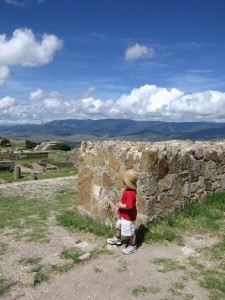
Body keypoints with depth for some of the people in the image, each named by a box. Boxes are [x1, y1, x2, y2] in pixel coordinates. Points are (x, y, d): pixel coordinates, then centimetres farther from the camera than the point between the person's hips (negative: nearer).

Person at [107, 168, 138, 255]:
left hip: (128, 216, -11)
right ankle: (117, 239, 54)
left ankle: (133, 246, 31)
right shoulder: (128, 189, -4)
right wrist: (121, 203, 0)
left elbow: (129, 206, -37)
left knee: (130, 232, 10)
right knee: (119, 226, 30)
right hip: (123, 214, 11)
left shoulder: (130, 193, -35)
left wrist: (121, 205, -23)